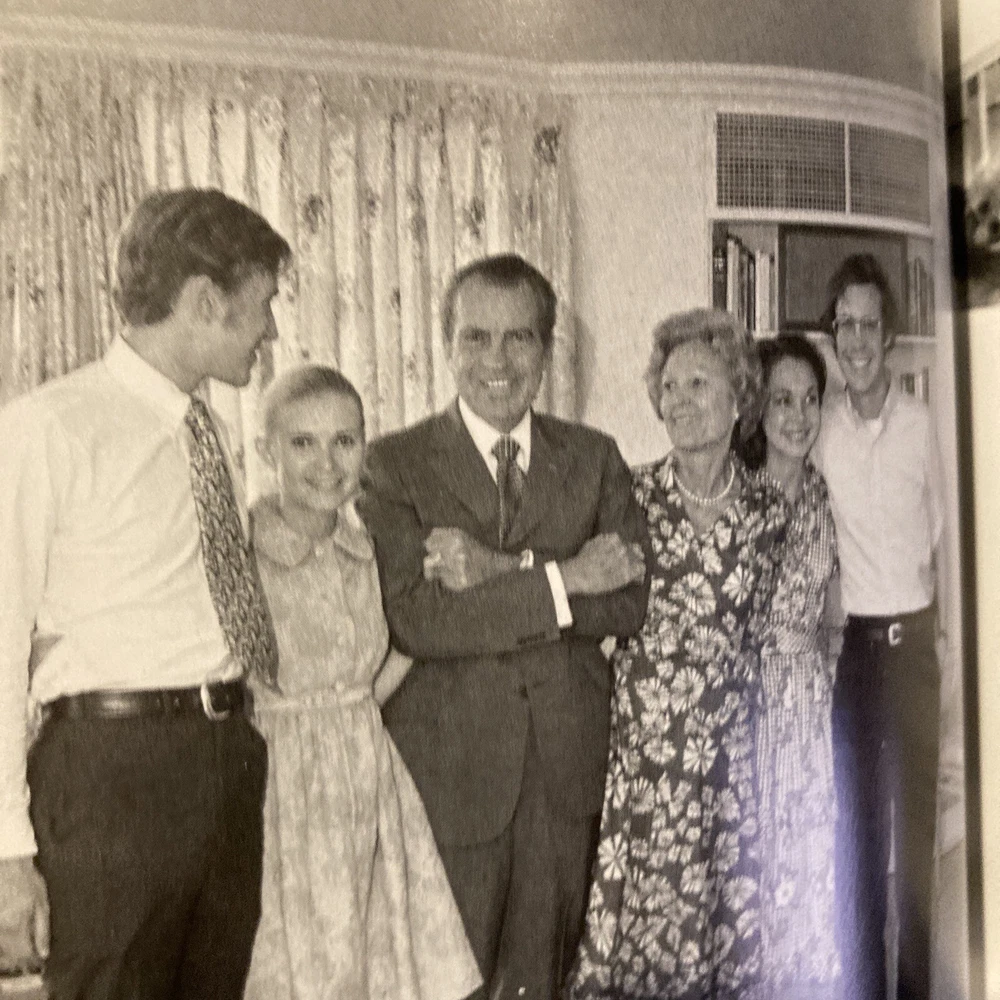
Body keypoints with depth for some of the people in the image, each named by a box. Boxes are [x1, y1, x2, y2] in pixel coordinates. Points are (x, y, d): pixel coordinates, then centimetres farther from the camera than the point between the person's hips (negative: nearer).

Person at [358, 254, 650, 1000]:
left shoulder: (594, 458, 4)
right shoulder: (396, 464, -6)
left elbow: (628, 602, -6)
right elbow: (414, 620, -16)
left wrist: (501, 573, -19)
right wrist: (561, 578, -19)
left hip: (567, 770, 3)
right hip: (450, 770, -2)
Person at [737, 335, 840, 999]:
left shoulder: (817, 489, 3)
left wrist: (821, 663, 12)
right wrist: (771, 635, -10)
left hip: (810, 690, 5)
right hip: (747, 689, -5)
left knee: (809, 832, 15)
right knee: (754, 834, 6)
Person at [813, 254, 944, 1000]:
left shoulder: (920, 422, -1)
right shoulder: (819, 427, -5)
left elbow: (939, 526, 9)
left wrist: (936, 633, 11)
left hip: (913, 635, 1)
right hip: (849, 637, -1)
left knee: (918, 811, 7)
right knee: (857, 814, 9)